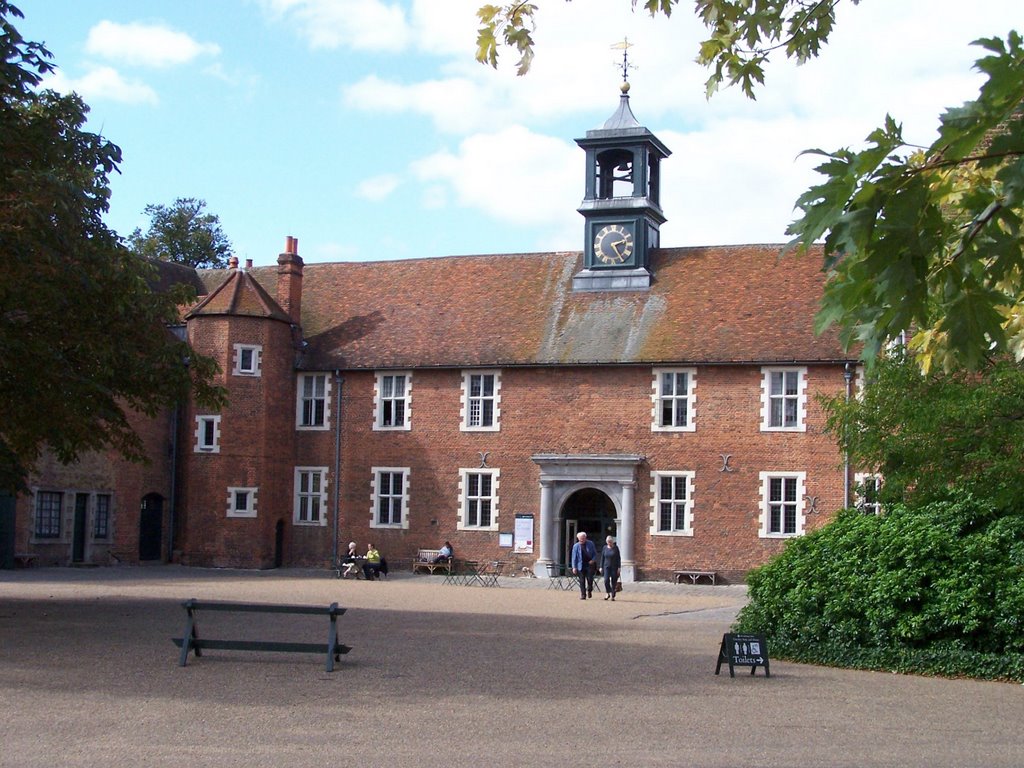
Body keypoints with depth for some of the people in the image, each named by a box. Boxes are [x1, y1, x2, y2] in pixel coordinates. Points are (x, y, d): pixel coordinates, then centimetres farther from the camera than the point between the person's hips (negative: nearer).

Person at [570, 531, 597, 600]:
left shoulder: (590, 544, 4)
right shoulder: (576, 546, 2)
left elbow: (595, 553, 11)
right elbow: (574, 557, 3)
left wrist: (592, 560, -8)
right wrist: (574, 567, -3)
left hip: (589, 565, 0)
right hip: (581, 566, 0)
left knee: (590, 579, -9)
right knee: (582, 581, 1)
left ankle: (589, 590, 17)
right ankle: (583, 595, 9)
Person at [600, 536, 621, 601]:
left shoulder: (615, 548, -2)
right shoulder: (605, 548, 5)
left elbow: (619, 558, -1)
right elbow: (602, 558, 9)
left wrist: (619, 567, -6)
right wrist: (601, 567, 6)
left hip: (614, 567, -1)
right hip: (606, 566, 1)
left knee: (613, 582, 0)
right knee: (606, 580, -14)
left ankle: (612, 596, 8)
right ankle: (608, 593, 7)